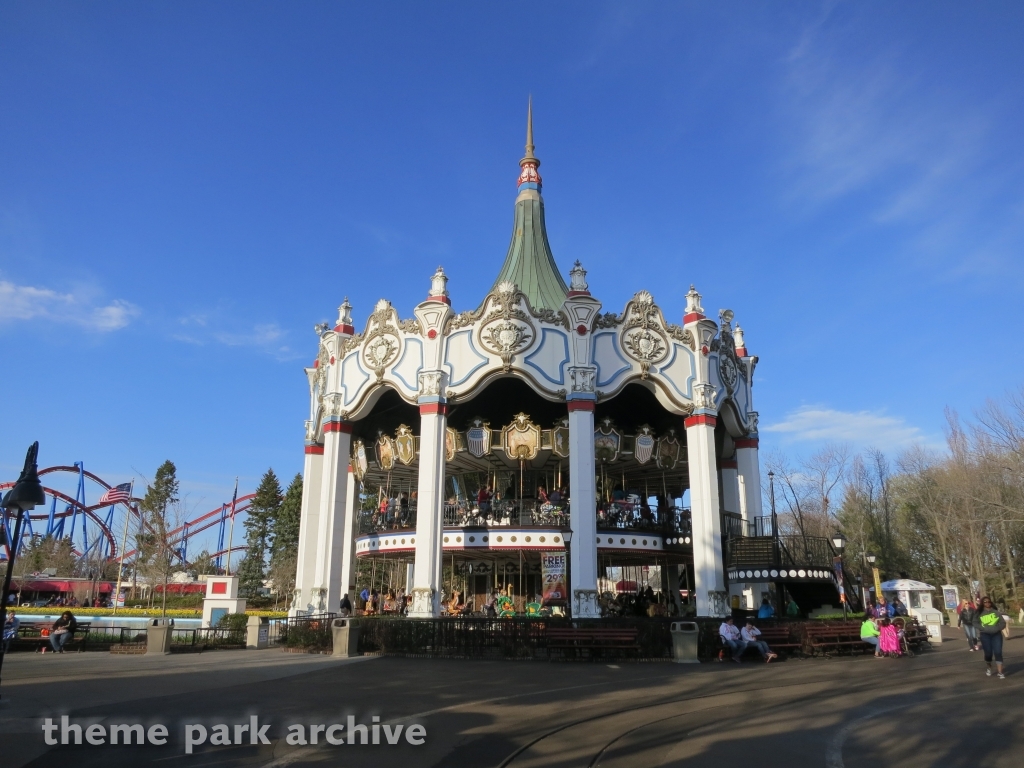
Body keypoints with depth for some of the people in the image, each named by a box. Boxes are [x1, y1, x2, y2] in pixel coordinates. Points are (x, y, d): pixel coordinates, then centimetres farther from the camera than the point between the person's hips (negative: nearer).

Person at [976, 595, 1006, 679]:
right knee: (988, 653, 4)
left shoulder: (996, 612, 5)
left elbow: (1003, 623, 3)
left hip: (996, 634, 1)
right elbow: (975, 623, 1)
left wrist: (997, 628, -14)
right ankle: (988, 668, 31)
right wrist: (984, 629, -14)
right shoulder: (980, 613, 3)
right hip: (985, 635, -1)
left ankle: (1000, 672, -5)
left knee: (998, 652, -8)